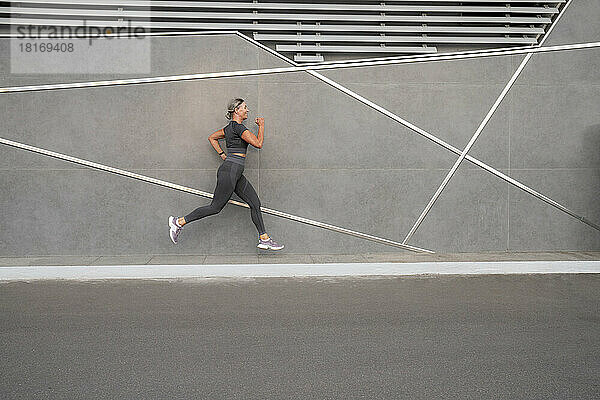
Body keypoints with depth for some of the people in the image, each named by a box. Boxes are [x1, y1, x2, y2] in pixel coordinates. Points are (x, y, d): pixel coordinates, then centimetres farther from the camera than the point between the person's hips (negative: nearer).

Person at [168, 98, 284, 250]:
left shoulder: (230, 127, 15)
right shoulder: (238, 127, -13)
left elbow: (212, 138, 27)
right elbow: (258, 144, -18)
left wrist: (222, 155, 21)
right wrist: (261, 125, -4)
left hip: (236, 174, 10)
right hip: (230, 171, -10)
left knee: (255, 202, 5)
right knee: (215, 207, -3)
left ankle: (264, 239, 6)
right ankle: (179, 222, 6)